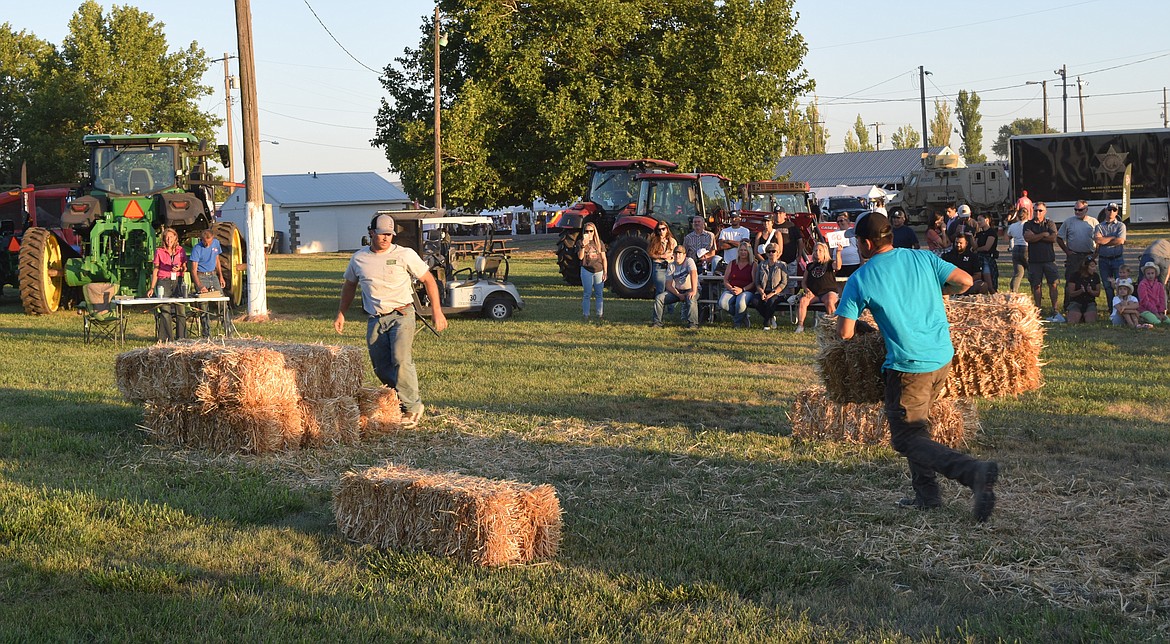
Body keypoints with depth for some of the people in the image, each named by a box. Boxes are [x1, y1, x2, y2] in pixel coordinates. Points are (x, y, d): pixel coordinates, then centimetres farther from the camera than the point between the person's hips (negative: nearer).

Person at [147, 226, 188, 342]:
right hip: (164, 282, -2)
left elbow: (185, 267, 15)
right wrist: (152, 288, 4)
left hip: (178, 281, 2)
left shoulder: (180, 250, 10)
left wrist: (180, 268, -9)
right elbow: (155, 270, 7)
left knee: (181, 310, -4)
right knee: (165, 311, -7)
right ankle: (166, 338, -2)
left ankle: (181, 337, 4)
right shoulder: (159, 251, 5)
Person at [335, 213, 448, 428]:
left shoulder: (405, 255, -3)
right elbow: (349, 285, 25)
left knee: (401, 360, -21)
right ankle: (396, 401, 23)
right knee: (381, 368, 3)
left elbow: (428, 280, 4)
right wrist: (341, 313, 24)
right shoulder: (358, 258, 7)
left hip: (401, 315, -4)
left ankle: (413, 407, -11)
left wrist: (436, 311, 0)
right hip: (375, 320, 4)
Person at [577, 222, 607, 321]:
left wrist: (605, 272, 1)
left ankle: (600, 316, 9)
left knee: (599, 294, 4)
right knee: (587, 294, -1)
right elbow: (580, 257, -12)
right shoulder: (580, 243, 1)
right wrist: (583, 245, -25)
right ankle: (586, 316, 3)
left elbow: (604, 258, 7)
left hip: (598, 271, 2)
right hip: (586, 271, -2)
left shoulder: (599, 243, 7)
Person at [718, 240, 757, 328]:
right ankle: (743, 317, -4)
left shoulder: (753, 265, 6)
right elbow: (725, 280, 13)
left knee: (740, 303, -37)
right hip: (731, 290, 4)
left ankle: (737, 322, -4)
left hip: (746, 290, -3)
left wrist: (742, 289, -15)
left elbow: (754, 282, -3)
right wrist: (731, 288, -8)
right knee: (722, 303, -29)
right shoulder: (731, 263, 17)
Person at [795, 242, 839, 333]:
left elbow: (837, 266, -14)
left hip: (828, 292, -3)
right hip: (813, 294, 3)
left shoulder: (830, 263, 10)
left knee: (829, 301, -37)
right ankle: (800, 325, -31)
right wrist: (807, 290, -2)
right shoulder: (810, 266, 21)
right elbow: (804, 282, 19)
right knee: (803, 300, -28)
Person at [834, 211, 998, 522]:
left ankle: (973, 471, -21)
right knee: (914, 424, 24)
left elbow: (845, 332, -9)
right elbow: (964, 281, 2)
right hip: (943, 357, 6)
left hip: (908, 366, -6)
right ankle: (926, 494, 20)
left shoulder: (859, 280, -7)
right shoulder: (923, 259, 3)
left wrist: (858, 328, 15)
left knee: (907, 438, 0)